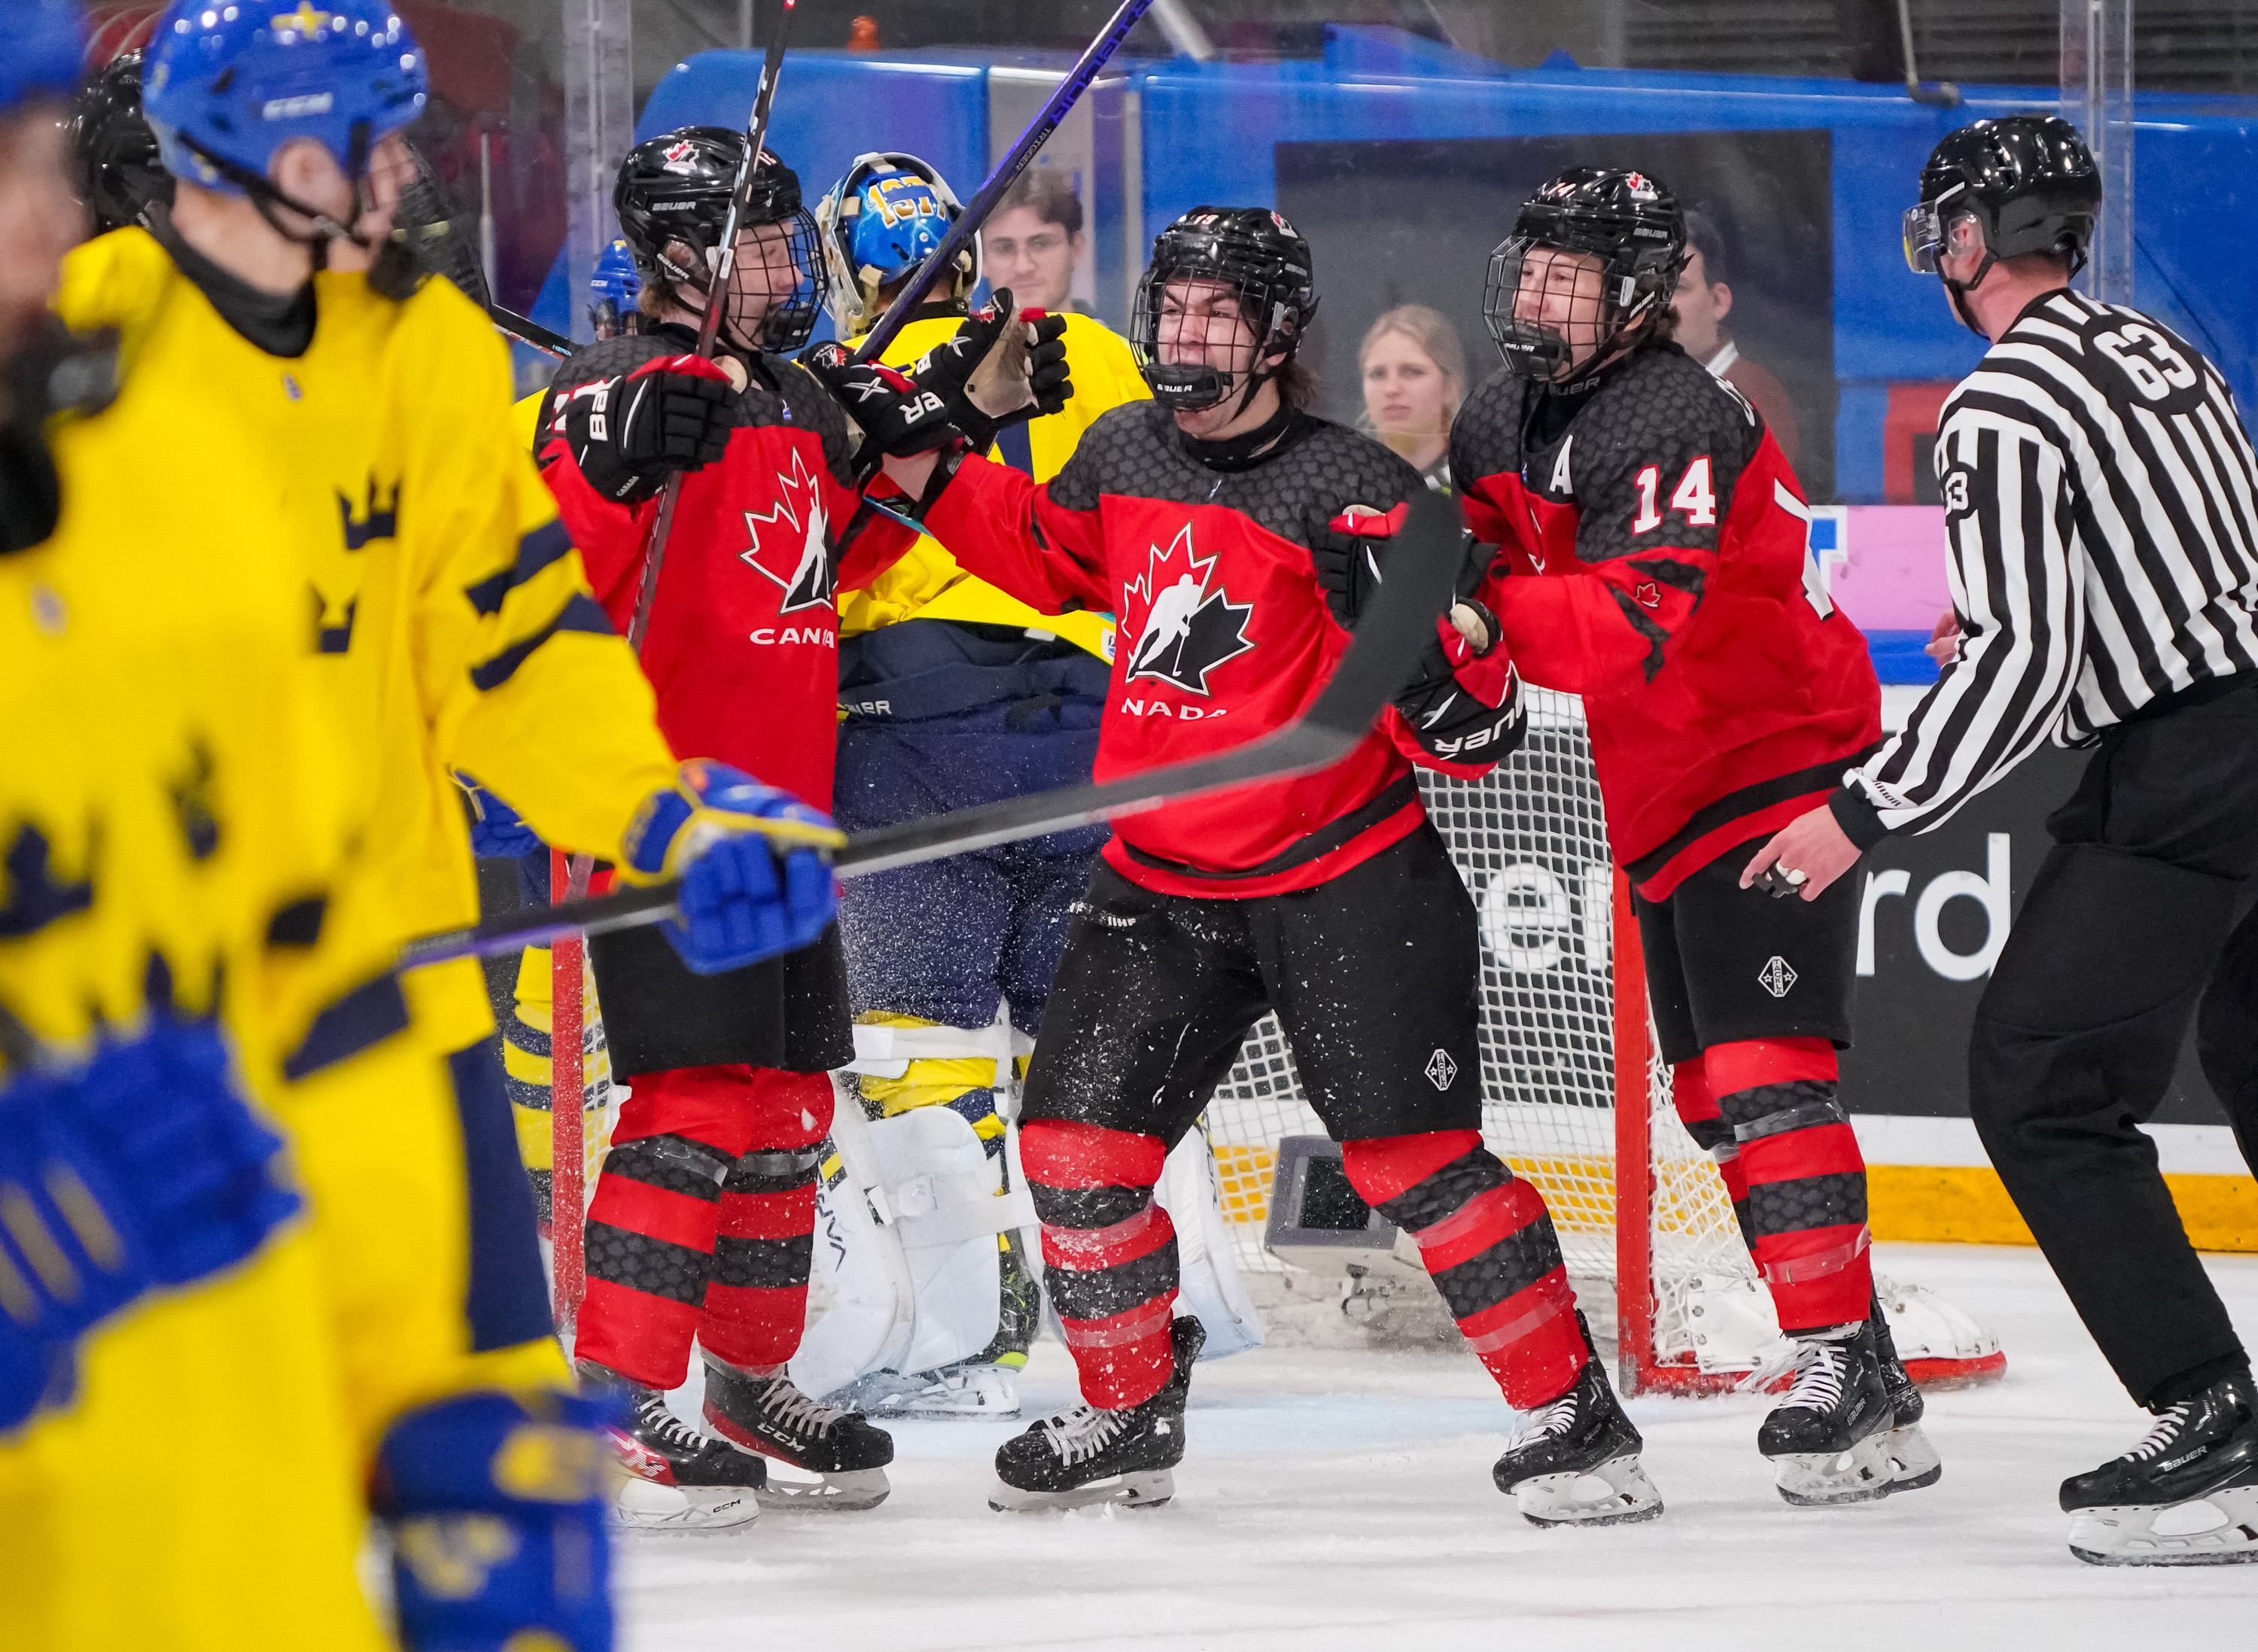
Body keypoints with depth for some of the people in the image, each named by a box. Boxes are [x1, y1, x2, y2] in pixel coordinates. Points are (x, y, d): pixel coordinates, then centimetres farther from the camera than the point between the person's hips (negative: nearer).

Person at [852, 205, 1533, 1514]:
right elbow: (1051, 555, 26)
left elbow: (1474, 728, -17)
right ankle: (1131, 1408, 20)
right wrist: (929, 471, 15)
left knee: (1415, 1155, -9)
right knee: (1079, 1135, 3)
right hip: (1164, 884, 6)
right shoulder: (1124, 456, 4)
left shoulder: (1351, 493, -15)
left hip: (1344, 877, -6)